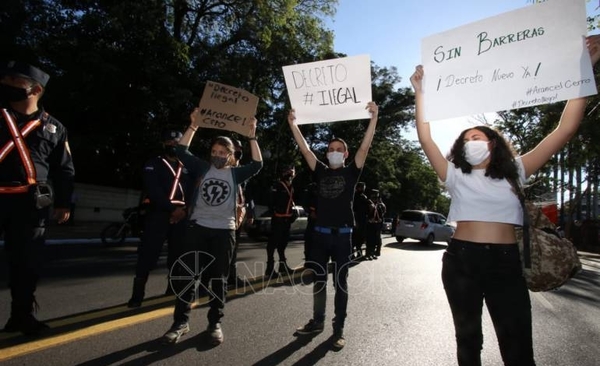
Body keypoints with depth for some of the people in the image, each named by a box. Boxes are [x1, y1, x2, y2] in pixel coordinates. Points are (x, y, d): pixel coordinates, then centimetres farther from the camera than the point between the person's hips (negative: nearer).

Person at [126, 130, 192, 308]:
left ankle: (173, 289, 22)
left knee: (177, 254, 8)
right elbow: (153, 191, -9)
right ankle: (137, 295, -2)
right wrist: (172, 208, -17)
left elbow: (192, 191, 10)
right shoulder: (153, 164, 5)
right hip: (158, 214, -4)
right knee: (148, 254, -8)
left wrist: (185, 209, -8)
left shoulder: (186, 167, 17)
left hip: (181, 216, 4)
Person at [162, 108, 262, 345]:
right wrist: (193, 126, -7)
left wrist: (252, 136, -12)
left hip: (224, 231, 0)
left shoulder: (235, 173, 6)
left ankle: (215, 323, 19)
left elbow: (257, 164, -8)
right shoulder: (202, 168, 7)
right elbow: (182, 151, -2)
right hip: (197, 227, 1)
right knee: (186, 275, 4)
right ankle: (181, 322, 18)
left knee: (218, 278, 7)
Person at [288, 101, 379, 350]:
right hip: (320, 234, 3)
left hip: (342, 235, -3)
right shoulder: (320, 171, 8)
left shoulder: (351, 172, 2)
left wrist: (374, 117, -16)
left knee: (341, 283, 6)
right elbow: (304, 148, 4)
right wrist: (292, 123, 0)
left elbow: (365, 147, -9)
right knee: (318, 281, 15)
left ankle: (338, 329, 18)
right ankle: (317, 321, 31)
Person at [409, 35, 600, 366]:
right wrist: (420, 92, -3)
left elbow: (565, 130, 3)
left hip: (506, 263, 0)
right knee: (468, 338, 16)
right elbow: (426, 140, -2)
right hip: (461, 260, 1)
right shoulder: (455, 176, 7)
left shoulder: (514, 172, 8)